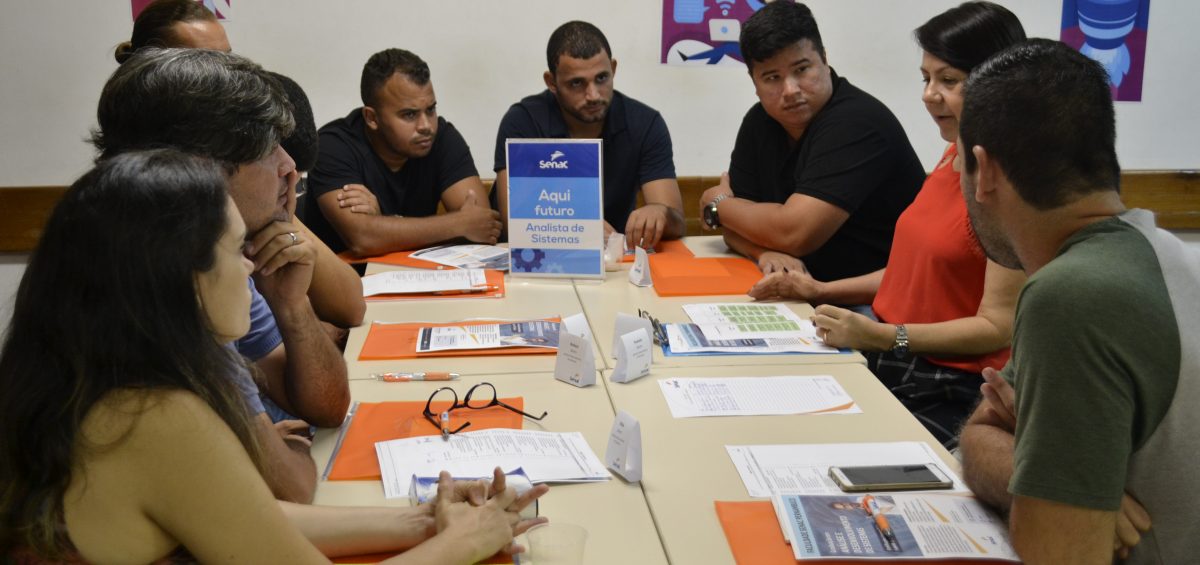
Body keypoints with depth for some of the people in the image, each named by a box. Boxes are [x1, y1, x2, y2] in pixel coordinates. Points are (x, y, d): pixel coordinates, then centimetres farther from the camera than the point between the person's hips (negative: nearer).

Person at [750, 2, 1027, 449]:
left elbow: (998, 327, -17)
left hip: (949, 393, -7)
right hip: (886, 363, 8)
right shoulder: (954, 158, 12)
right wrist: (823, 291, 11)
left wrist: (882, 336, -26)